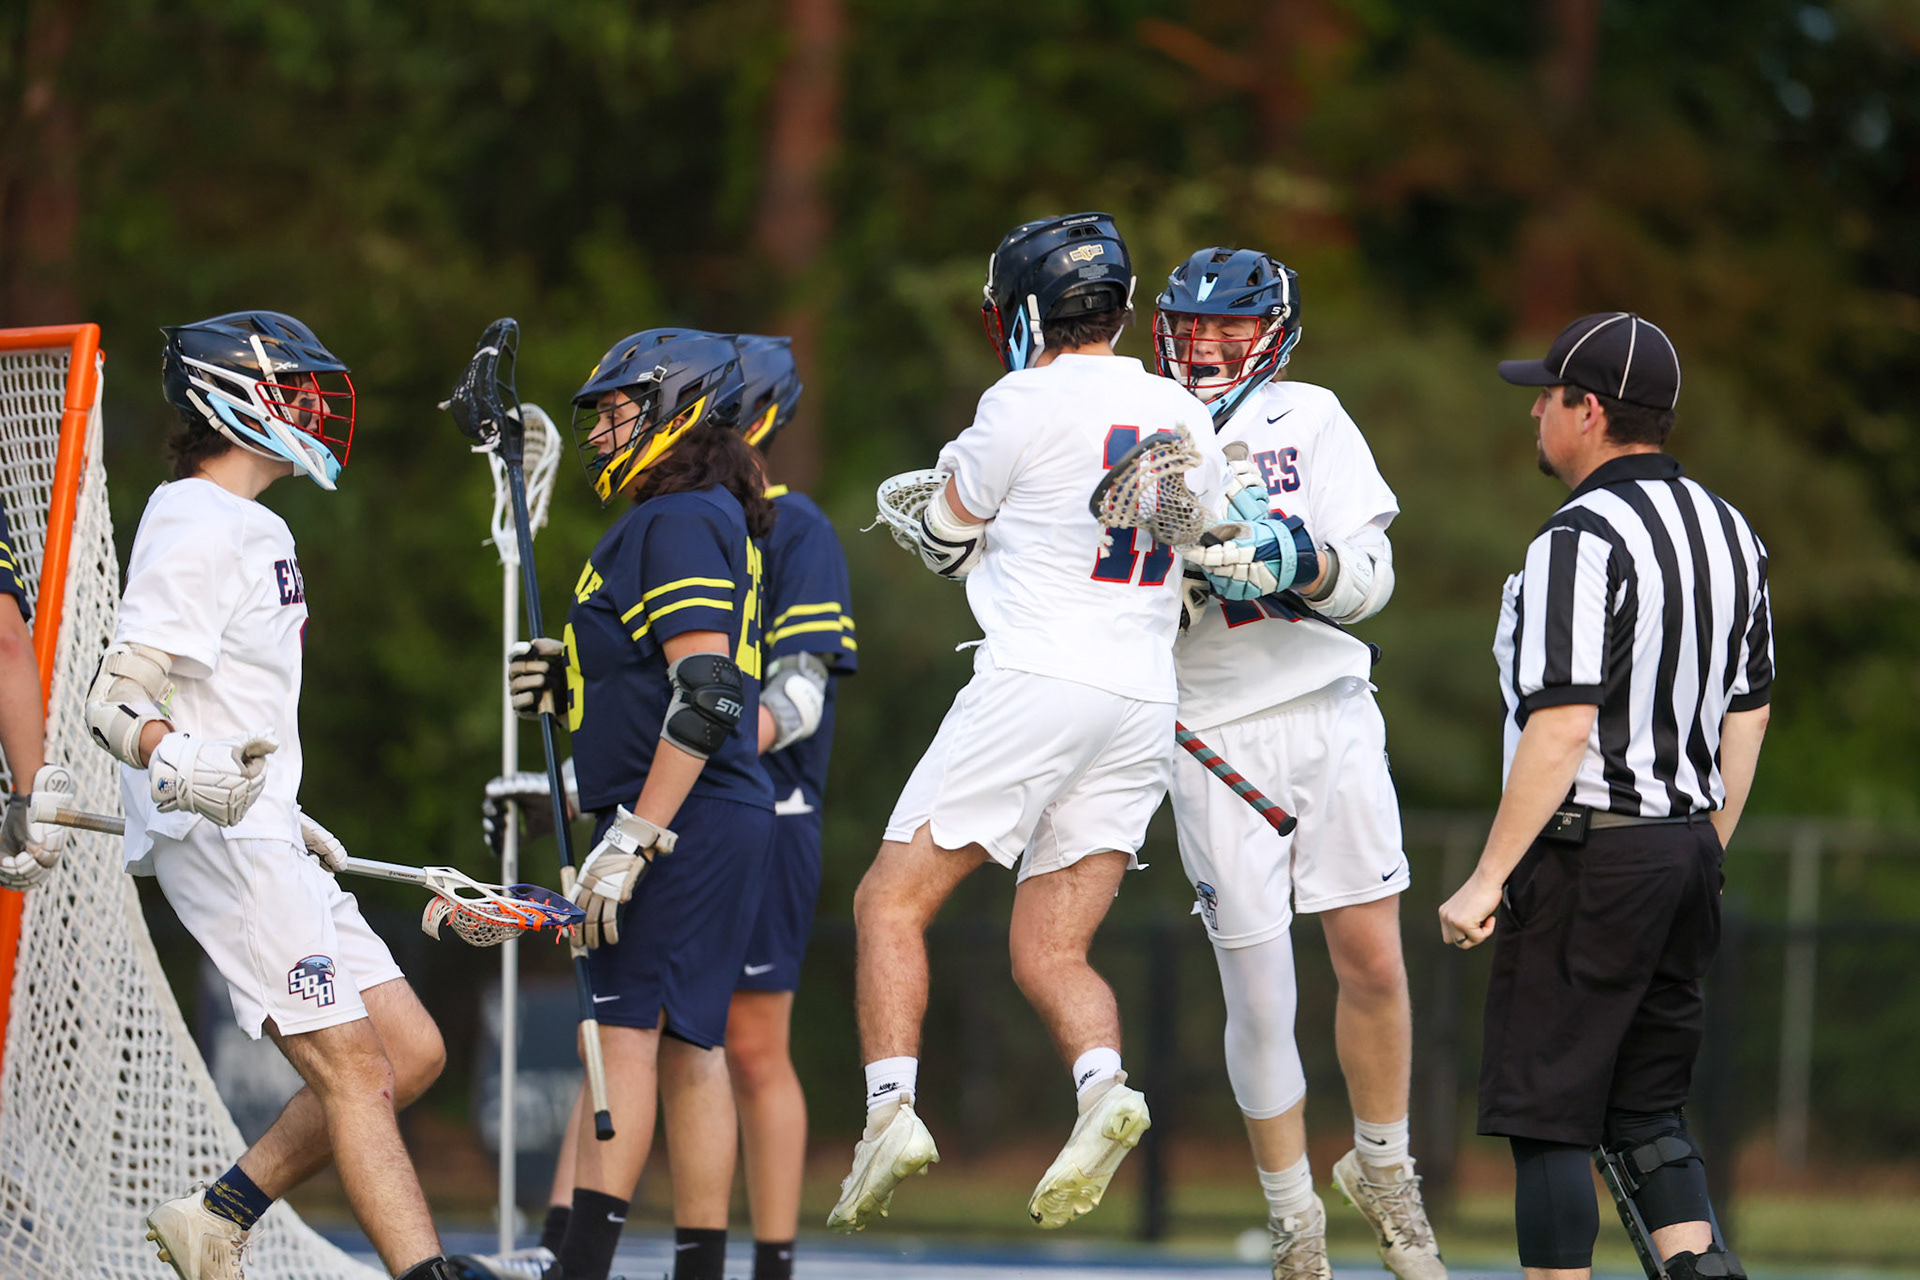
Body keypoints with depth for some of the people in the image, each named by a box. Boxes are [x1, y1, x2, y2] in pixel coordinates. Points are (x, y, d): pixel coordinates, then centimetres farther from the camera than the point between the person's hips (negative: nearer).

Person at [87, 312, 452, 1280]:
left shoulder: (247, 527, 19)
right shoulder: (199, 534, -13)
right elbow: (116, 701, -21)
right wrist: (184, 764, -39)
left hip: (261, 838, 10)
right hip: (218, 840, -10)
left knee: (410, 1052, 6)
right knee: (353, 1068, -15)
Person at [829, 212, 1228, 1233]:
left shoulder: (1029, 404, -6)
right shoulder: (1185, 420, 13)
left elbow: (946, 542, 6)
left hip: (1034, 685, -6)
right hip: (1145, 707, 6)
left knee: (891, 903, 2)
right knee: (1050, 954, 8)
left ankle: (891, 1107, -13)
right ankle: (1103, 1085, -19)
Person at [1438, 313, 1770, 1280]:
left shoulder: (1582, 538, -16)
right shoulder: (1731, 533, 11)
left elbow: (1563, 729, -21)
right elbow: (1746, 720, 16)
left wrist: (1489, 879, -18)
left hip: (1587, 854, -8)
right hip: (1687, 850, 8)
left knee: (1546, 1112, -2)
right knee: (1644, 1108, 15)